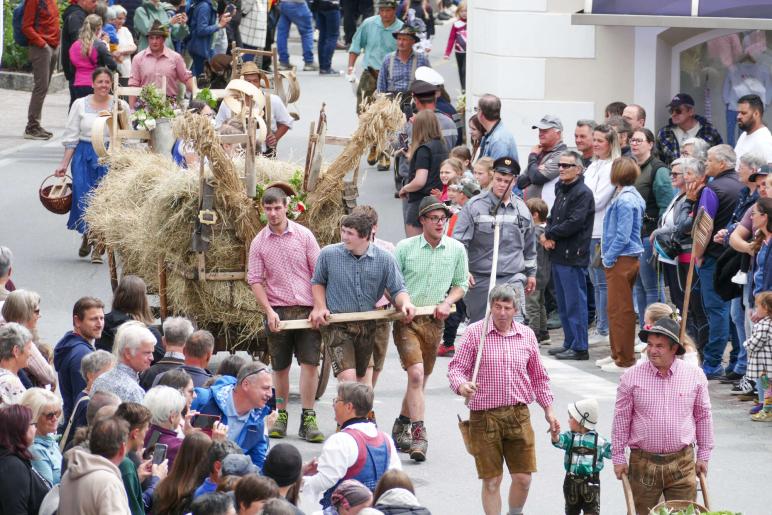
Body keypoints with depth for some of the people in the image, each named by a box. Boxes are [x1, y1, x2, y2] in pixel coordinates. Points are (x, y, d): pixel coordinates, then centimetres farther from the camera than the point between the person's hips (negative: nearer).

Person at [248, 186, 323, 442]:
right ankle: (281, 416, 17)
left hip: (307, 308, -1)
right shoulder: (259, 243, 5)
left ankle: (308, 419, -6)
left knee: (310, 363, -8)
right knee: (280, 367, 6)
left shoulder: (303, 235, 2)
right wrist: (269, 311, -9)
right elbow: (255, 280, 3)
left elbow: (318, 273, 3)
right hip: (277, 310, 1)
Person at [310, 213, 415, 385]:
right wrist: (320, 307, -2)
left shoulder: (384, 259, -5)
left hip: (368, 326, 3)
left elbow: (397, 290, -1)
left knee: (362, 377, 17)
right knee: (347, 379, -17)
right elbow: (318, 282, 12)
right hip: (337, 326, -3)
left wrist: (405, 304, -23)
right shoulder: (328, 254, -6)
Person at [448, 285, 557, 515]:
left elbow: (539, 377, 18)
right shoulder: (475, 332, -3)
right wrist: (461, 386, -26)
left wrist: (548, 410, 16)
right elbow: (456, 368, -4)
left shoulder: (527, 335, 8)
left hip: (518, 415, 3)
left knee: (523, 478, 2)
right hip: (484, 416, -3)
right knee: (491, 481, 0)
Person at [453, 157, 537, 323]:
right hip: (480, 278, -2)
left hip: (513, 278, 2)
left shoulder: (522, 209, 11)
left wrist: (531, 272, 25)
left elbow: (529, 245, 24)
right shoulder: (475, 206, -3)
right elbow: (459, 240, -5)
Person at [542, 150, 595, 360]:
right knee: (563, 303, 15)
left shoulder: (583, 193, -12)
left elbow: (574, 223, -20)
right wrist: (548, 236, -4)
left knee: (575, 302, -7)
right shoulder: (561, 190, 17)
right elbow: (553, 217, 18)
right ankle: (569, 343, 22)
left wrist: (549, 234, -9)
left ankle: (579, 347, -5)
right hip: (558, 255, 10)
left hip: (573, 256, -10)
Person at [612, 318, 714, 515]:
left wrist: (704, 455, 11)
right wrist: (618, 457, 4)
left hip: (682, 462, 1)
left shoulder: (695, 376, 0)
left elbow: (703, 417, 10)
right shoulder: (632, 377, -3)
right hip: (643, 462, -1)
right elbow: (621, 418, 4)